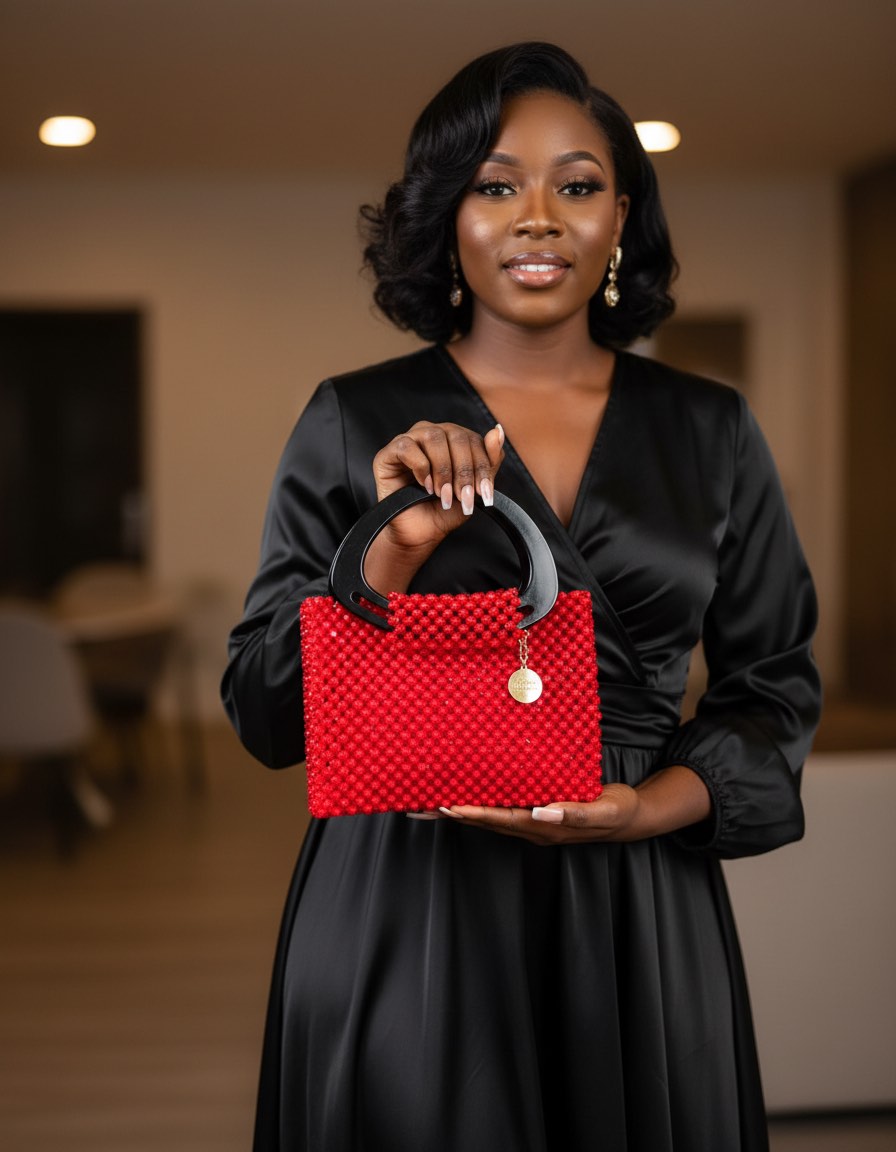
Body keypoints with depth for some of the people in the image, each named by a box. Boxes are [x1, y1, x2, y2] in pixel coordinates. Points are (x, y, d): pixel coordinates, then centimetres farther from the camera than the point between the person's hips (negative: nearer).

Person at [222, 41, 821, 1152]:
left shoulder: (711, 431, 5)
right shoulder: (352, 422, 0)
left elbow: (775, 684, 8)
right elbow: (265, 715, -3)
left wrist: (648, 807, -10)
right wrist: (396, 548, -18)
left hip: (639, 915, 2)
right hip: (403, 908, -1)